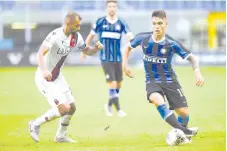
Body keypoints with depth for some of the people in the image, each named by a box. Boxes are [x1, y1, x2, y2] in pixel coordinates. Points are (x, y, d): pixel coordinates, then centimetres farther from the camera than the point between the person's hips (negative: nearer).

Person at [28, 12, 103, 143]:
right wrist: (44, 70, -54)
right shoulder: (55, 36, -24)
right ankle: (36, 124, 2)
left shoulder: (76, 37, 0)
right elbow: (41, 53, -37)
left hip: (57, 77, 9)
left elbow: (87, 51, 14)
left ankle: (61, 136, 33)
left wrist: (96, 48, -9)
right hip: (45, 78, -9)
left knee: (72, 108, 12)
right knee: (64, 108, -17)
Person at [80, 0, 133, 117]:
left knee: (118, 85, 8)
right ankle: (118, 110, -5)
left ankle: (109, 105, 29)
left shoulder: (121, 23, 1)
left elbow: (130, 36, -9)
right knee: (112, 84, -11)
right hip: (106, 59, -2)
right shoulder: (101, 22, 0)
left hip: (118, 58, 2)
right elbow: (91, 35, 12)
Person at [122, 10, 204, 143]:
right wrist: (125, 64, 4)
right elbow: (129, 47, 14)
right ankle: (183, 131, -36)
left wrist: (197, 71, -28)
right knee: (156, 99, -35)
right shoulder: (143, 38, -8)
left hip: (169, 79, 0)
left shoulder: (171, 43, -14)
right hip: (152, 81, 0)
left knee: (184, 113, -5)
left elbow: (192, 58, -10)